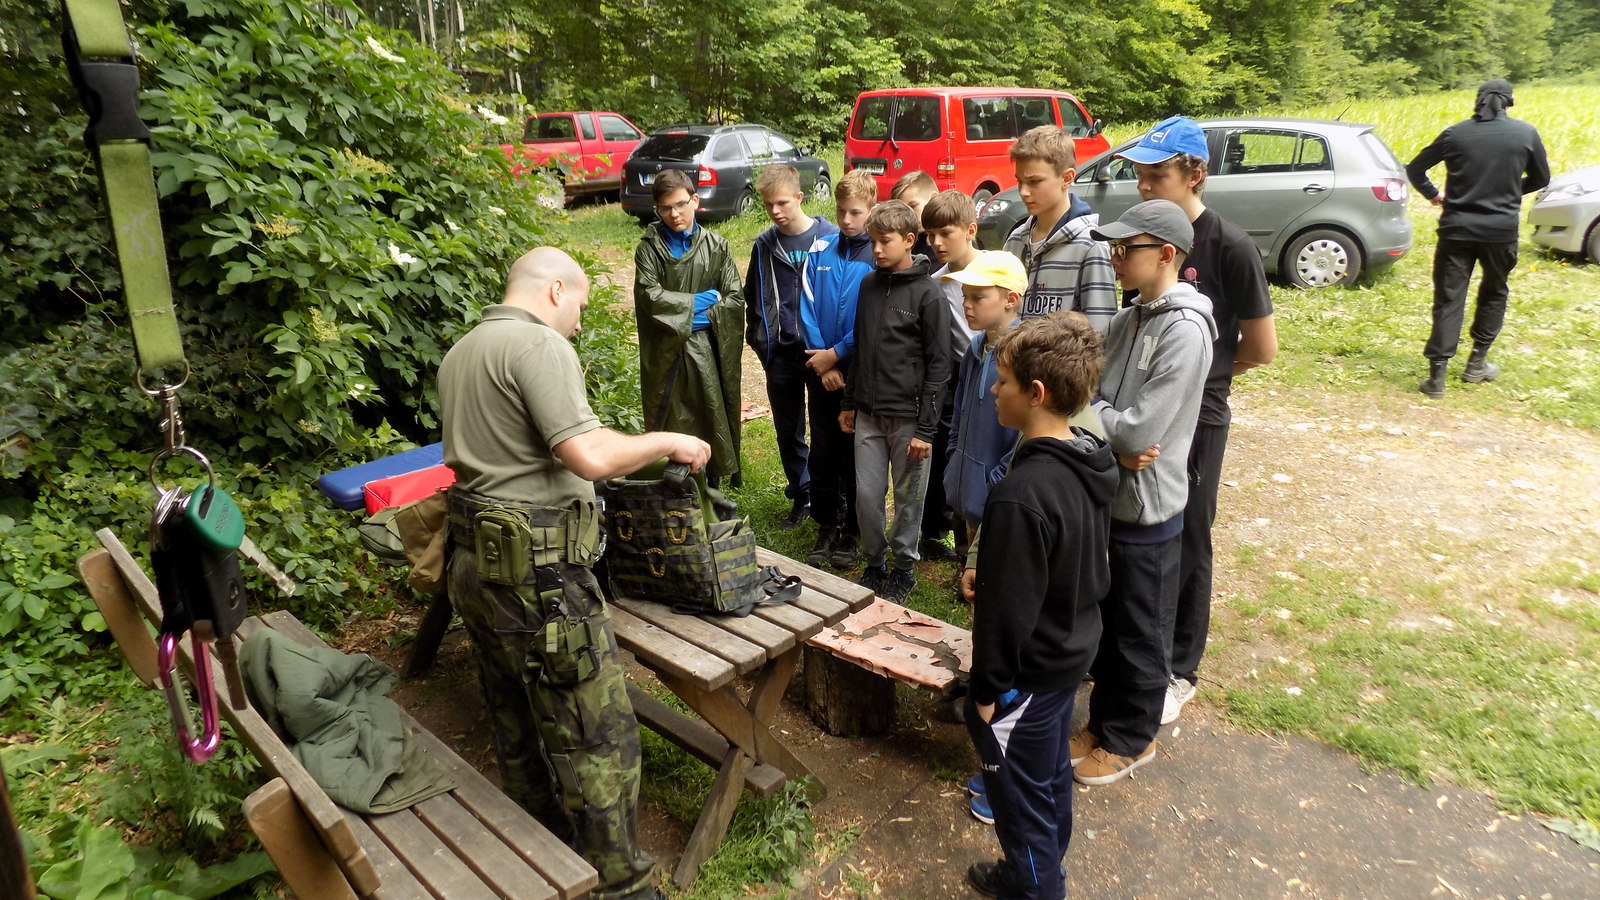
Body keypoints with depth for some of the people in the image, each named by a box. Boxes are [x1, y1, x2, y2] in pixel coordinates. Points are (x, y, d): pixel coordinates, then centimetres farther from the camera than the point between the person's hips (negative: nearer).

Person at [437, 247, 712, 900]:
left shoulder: (459, 354, 16)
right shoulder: (539, 345, -15)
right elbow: (591, 456, -25)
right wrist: (668, 442, -10)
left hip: (476, 567, 10)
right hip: (537, 576, -10)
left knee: (517, 724, 22)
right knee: (598, 736, 0)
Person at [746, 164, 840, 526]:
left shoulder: (830, 238, -6)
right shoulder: (764, 245, 6)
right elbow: (753, 299, 16)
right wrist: (760, 341, 8)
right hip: (781, 356, 4)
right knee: (788, 430, 11)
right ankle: (802, 494, 27)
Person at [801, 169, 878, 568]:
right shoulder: (821, 252, 3)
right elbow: (807, 307, 1)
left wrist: (836, 353, -12)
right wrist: (822, 361, -7)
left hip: (861, 368, -3)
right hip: (821, 367, 4)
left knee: (855, 453, 7)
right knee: (822, 449, 10)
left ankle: (852, 529, 21)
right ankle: (826, 527, 24)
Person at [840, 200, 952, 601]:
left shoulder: (928, 293, -9)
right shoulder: (869, 284, 9)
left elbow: (939, 365, -10)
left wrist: (926, 428, -13)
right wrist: (849, 402, 15)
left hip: (908, 416, -5)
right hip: (868, 413, 5)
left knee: (909, 496, 7)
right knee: (866, 494, 7)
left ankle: (904, 567, 24)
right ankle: (875, 563, 25)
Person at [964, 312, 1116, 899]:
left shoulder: (1021, 496, -32)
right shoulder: (1090, 462, -4)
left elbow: (1009, 609, -26)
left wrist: (988, 688, -13)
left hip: (1031, 672, -9)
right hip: (1075, 649, 9)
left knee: (1021, 791, 12)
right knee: (1052, 770, 26)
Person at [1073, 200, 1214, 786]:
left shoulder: (1185, 331, -21)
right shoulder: (1128, 320, 5)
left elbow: (1139, 431, -25)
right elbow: (1088, 395, 5)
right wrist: (1113, 441, -14)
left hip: (1147, 508, -8)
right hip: (1107, 495, 8)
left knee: (1139, 637, 11)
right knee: (1103, 623, 20)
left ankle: (1131, 740, 30)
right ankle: (1103, 721, 39)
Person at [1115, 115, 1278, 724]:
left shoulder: (1229, 247, -15)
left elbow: (1261, 349, -8)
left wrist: (1197, 373, 3)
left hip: (1195, 418, -5)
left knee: (1184, 546, 8)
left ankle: (1178, 671, 26)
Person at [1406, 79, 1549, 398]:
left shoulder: (1455, 134, -2)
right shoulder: (1526, 133, 0)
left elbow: (1414, 170, 4)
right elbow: (1541, 178, 11)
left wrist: (1432, 195, 20)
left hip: (1456, 230, 0)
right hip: (1501, 230, 1)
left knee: (1448, 299, 1)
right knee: (1493, 293, 21)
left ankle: (1437, 376, -5)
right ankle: (1476, 364, 25)